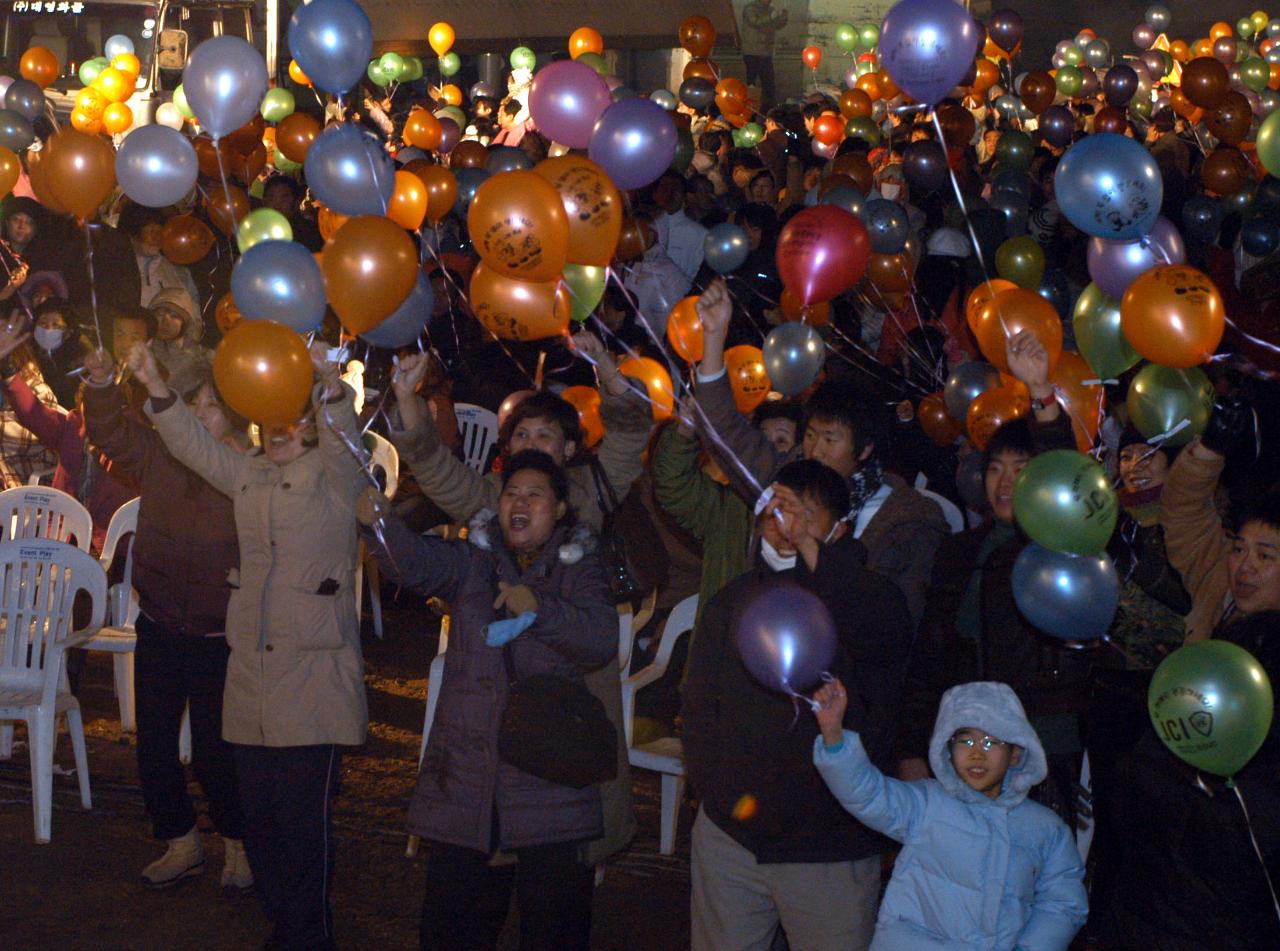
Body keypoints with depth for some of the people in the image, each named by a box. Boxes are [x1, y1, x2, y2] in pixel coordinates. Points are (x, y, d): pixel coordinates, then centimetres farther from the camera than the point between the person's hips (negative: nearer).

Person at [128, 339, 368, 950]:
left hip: (314, 673, -6)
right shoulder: (249, 475, 17)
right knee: (258, 814, 10)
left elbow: (343, 438, -21)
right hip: (252, 670, 7)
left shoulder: (334, 475, -1)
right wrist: (155, 386, -3)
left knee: (304, 818, -6)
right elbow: (195, 446, 11)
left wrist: (330, 384, -40)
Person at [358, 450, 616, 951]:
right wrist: (381, 521, -29)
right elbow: (415, 562, -9)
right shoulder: (471, 561, 12)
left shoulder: (578, 571, 8)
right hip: (465, 774, 2)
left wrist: (540, 608, -23)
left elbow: (602, 642, -8)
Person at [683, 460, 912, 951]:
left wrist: (809, 545, -28)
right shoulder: (735, 599, 11)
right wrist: (724, 790, -4)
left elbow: (887, 634, -25)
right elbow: (699, 706, 9)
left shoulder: (868, 596, 0)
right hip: (729, 836, 3)